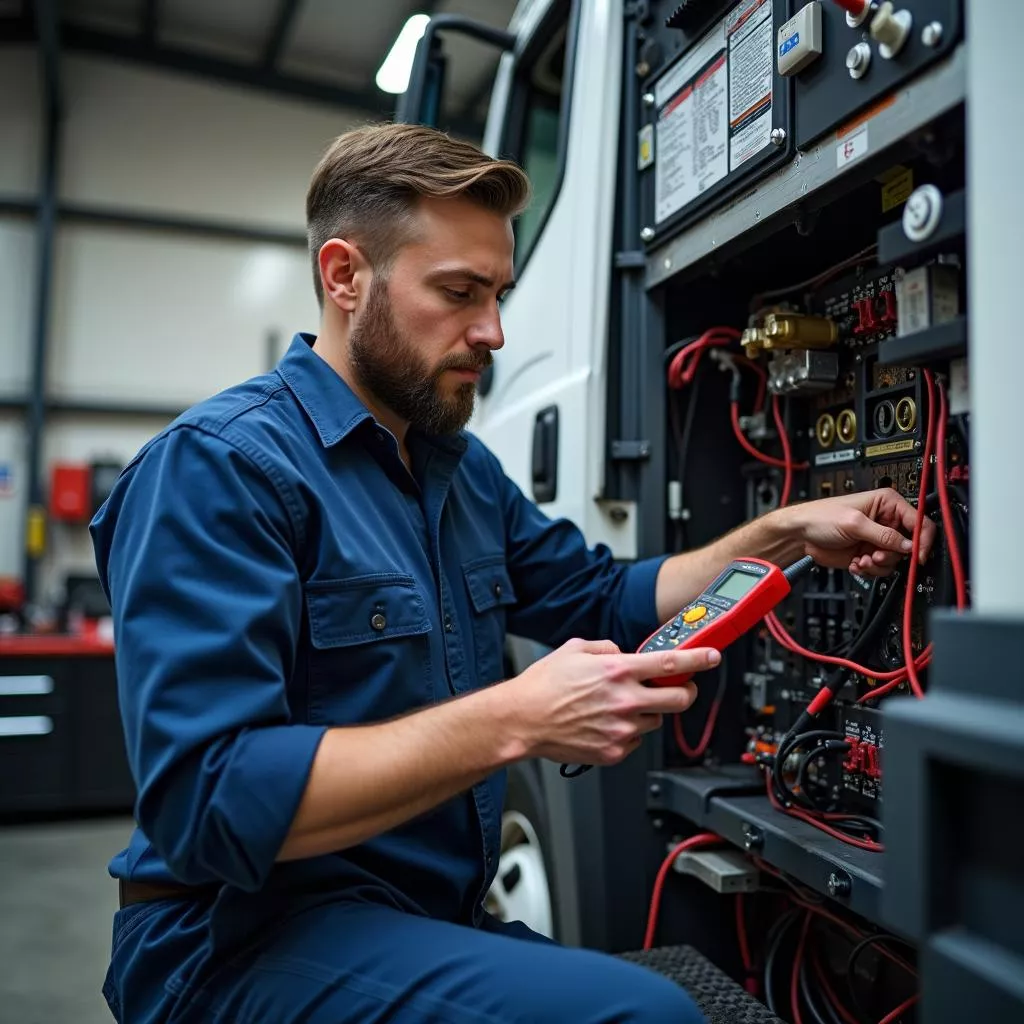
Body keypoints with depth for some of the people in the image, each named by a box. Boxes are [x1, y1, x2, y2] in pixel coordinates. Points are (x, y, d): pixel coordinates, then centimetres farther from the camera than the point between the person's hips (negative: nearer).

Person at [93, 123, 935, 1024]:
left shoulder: (463, 469, 9)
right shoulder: (220, 464, -18)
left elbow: (606, 601, 16)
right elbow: (209, 803, -26)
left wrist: (784, 535, 5)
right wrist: (515, 721, -30)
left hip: (439, 917, 8)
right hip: (251, 943, -7)